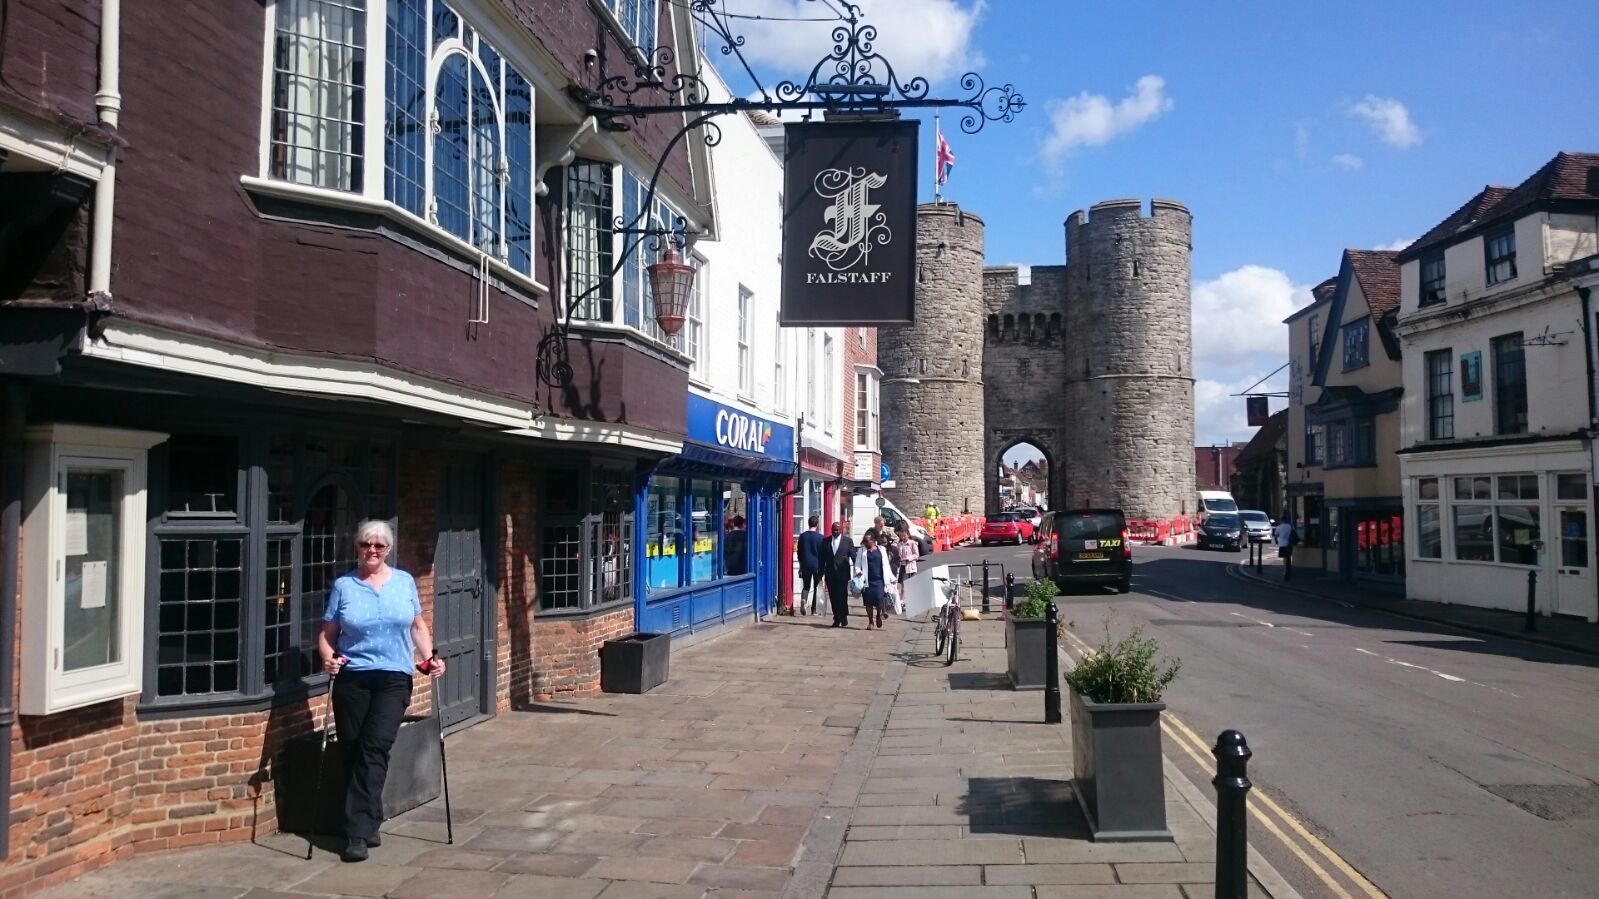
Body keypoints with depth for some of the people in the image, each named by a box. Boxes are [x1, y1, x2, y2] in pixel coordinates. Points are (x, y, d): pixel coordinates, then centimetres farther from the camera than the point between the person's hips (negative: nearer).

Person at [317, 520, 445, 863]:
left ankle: (358, 832, -9)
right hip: (352, 678, 1)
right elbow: (327, 634, 4)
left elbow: (417, 626, 14)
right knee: (352, 752, 4)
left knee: (374, 749, -11)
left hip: (394, 679, -1)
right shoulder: (343, 586, 4)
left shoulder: (405, 582, 8)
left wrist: (430, 657, 1)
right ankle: (368, 823, 19)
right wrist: (328, 658, -15)